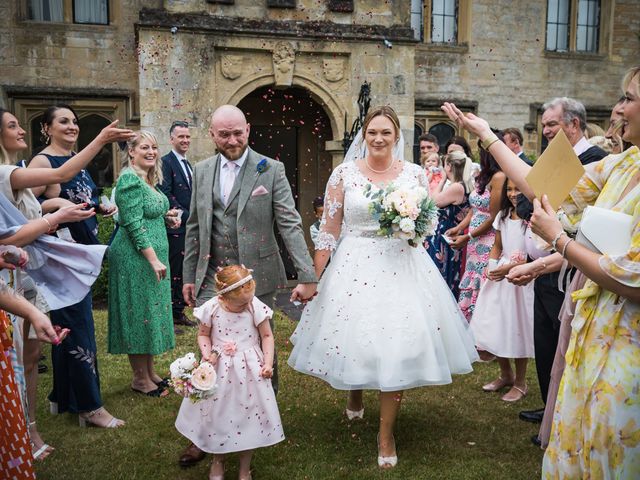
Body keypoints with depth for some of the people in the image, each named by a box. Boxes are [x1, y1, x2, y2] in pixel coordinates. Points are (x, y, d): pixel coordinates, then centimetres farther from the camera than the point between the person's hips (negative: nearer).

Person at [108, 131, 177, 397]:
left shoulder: (149, 179, 13)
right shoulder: (130, 179, -16)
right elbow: (134, 225, -21)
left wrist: (166, 216, 6)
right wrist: (154, 259, -23)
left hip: (152, 255, 10)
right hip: (137, 257, -10)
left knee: (151, 311, 15)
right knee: (140, 312, 0)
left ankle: (150, 372, 27)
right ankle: (140, 378, 13)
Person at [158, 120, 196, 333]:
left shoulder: (188, 165, 19)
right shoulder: (166, 162, -8)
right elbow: (166, 195, -16)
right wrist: (186, 216, -16)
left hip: (190, 227, 8)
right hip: (175, 227, -8)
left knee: (183, 271, 13)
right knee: (172, 272, -4)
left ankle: (179, 313, 23)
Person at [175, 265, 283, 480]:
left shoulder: (256, 307, -15)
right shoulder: (211, 309, -13)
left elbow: (267, 336, -4)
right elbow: (203, 334, 2)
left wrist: (268, 363, -12)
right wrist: (207, 354, -15)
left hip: (249, 368, -1)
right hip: (219, 368, 1)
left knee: (249, 413, 6)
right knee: (216, 412, 10)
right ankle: (218, 461, 37)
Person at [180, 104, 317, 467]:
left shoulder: (271, 169, -3)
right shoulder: (202, 171, 9)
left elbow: (290, 224, -9)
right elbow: (194, 228, 14)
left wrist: (307, 276, -15)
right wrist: (189, 275, 13)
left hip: (256, 277, -2)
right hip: (212, 278, 3)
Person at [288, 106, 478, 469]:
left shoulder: (415, 173, 3)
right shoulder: (344, 173, -1)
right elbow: (330, 228, -1)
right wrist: (314, 276, -4)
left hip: (402, 266, 1)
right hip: (354, 266, 0)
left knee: (397, 344, -2)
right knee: (352, 336, 7)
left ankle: (387, 432, 17)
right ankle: (354, 396, 43)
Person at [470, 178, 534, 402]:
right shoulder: (503, 216, 10)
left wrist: (509, 268, -21)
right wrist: (490, 267, -2)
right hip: (499, 275, 6)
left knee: (516, 327, 2)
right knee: (495, 324, 11)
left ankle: (520, 382, 20)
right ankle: (505, 375, 31)